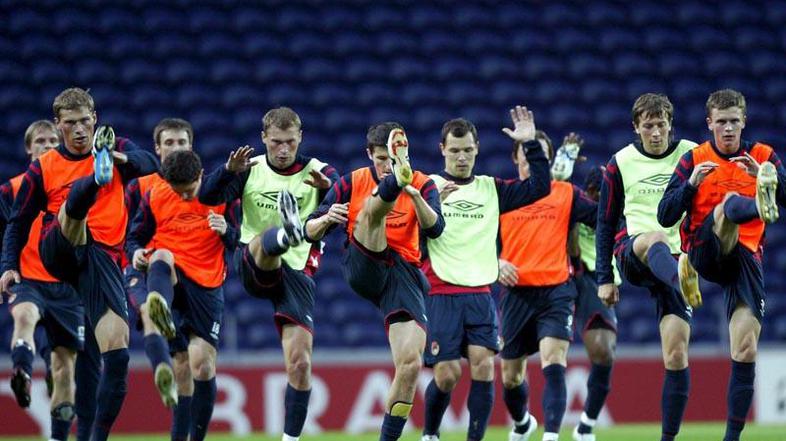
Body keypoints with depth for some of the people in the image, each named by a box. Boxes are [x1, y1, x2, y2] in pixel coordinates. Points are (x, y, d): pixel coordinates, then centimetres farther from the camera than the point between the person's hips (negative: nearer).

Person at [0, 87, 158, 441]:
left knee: (117, 352, -13)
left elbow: (150, 164, -7)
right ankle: (97, 176, -69)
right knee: (78, 193, -31)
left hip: (103, 256, 1)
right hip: (58, 251, -1)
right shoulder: (42, 169, 12)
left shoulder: (115, 154, 12)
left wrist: (126, 160, -29)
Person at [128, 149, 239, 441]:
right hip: (168, 277, 0)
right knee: (162, 256, -38)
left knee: (202, 364, -6)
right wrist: (135, 252, -13)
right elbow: (136, 236, 10)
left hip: (207, 285, 1)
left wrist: (226, 230, -20)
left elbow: (240, 244, 2)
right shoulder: (154, 197, 2)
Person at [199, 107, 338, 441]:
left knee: (300, 363, -8)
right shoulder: (252, 168, 3)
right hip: (252, 269, -1)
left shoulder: (317, 171, 1)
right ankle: (286, 233, -74)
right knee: (266, 240, -37)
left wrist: (327, 186, -40)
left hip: (297, 273, 1)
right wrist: (229, 170, -29)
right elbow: (208, 196, -10)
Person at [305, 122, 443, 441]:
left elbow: (434, 229, -10)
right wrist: (327, 219, -18)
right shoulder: (352, 183, 6)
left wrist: (415, 195, -28)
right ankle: (398, 180, -64)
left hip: (404, 274, 1)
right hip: (363, 268, -1)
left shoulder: (423, 185, 8)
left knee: (411, 364, -14)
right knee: (374, 206, -27)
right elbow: (310, 232, 5)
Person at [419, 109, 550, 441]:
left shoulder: (492, 189, 12)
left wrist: (531, 144, -2)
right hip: (440, 295, -3)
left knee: (484, 366, -12)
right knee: (447, 374, -6)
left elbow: (539, 187, 6)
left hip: (480, 295, 3)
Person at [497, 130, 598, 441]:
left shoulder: (566, 193, 7)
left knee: (554, 366, -21)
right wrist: (496, 264, -6)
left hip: (556, 290, -2)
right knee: (511, 375, 12)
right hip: (516, 293, 2)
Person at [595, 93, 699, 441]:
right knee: (655, 239, -40)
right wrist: (604, 278, 8)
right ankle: (683, 281, -74)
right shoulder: (620, 164, 7)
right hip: (632, 252, -1)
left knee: (676, 355, -9)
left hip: (678, 258, 1)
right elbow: (606, 223, 11)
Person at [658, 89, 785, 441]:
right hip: (704, 251, -2)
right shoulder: (694, 159, 5)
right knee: (730, 202, -32)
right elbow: (665, 217, 0)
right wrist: (691, 183, -16)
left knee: (746, 351, -8)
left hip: (746, 257, 2)